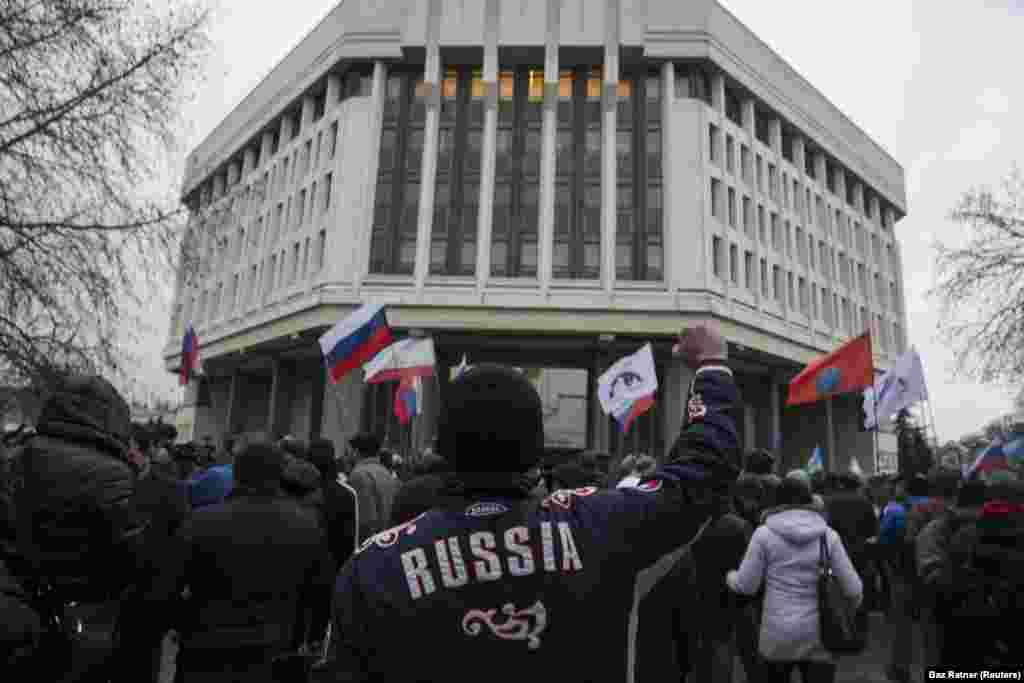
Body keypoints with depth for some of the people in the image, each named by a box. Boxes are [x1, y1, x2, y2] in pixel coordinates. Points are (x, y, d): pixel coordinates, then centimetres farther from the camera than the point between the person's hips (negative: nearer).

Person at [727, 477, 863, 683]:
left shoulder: (764, 533, -7)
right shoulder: (828, 534, -2)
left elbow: (746, 585, -5)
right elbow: (853, 588, 0)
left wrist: (730, 576, 17)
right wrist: (856, 598, 22)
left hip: (778, 634, -1)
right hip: (819, 635, 1)